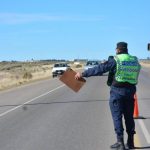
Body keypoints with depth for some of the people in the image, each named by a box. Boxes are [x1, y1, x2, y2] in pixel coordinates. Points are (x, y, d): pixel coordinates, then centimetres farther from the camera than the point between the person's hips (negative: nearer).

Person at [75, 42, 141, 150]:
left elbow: (99, 69, -11)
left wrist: (83, 74, -5)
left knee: (117, 117, 2)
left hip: (117, 91, -5)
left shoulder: (115, 60, -9)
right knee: (129, 116, 14)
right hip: (130, 91, 5)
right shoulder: (135, 61, 7)